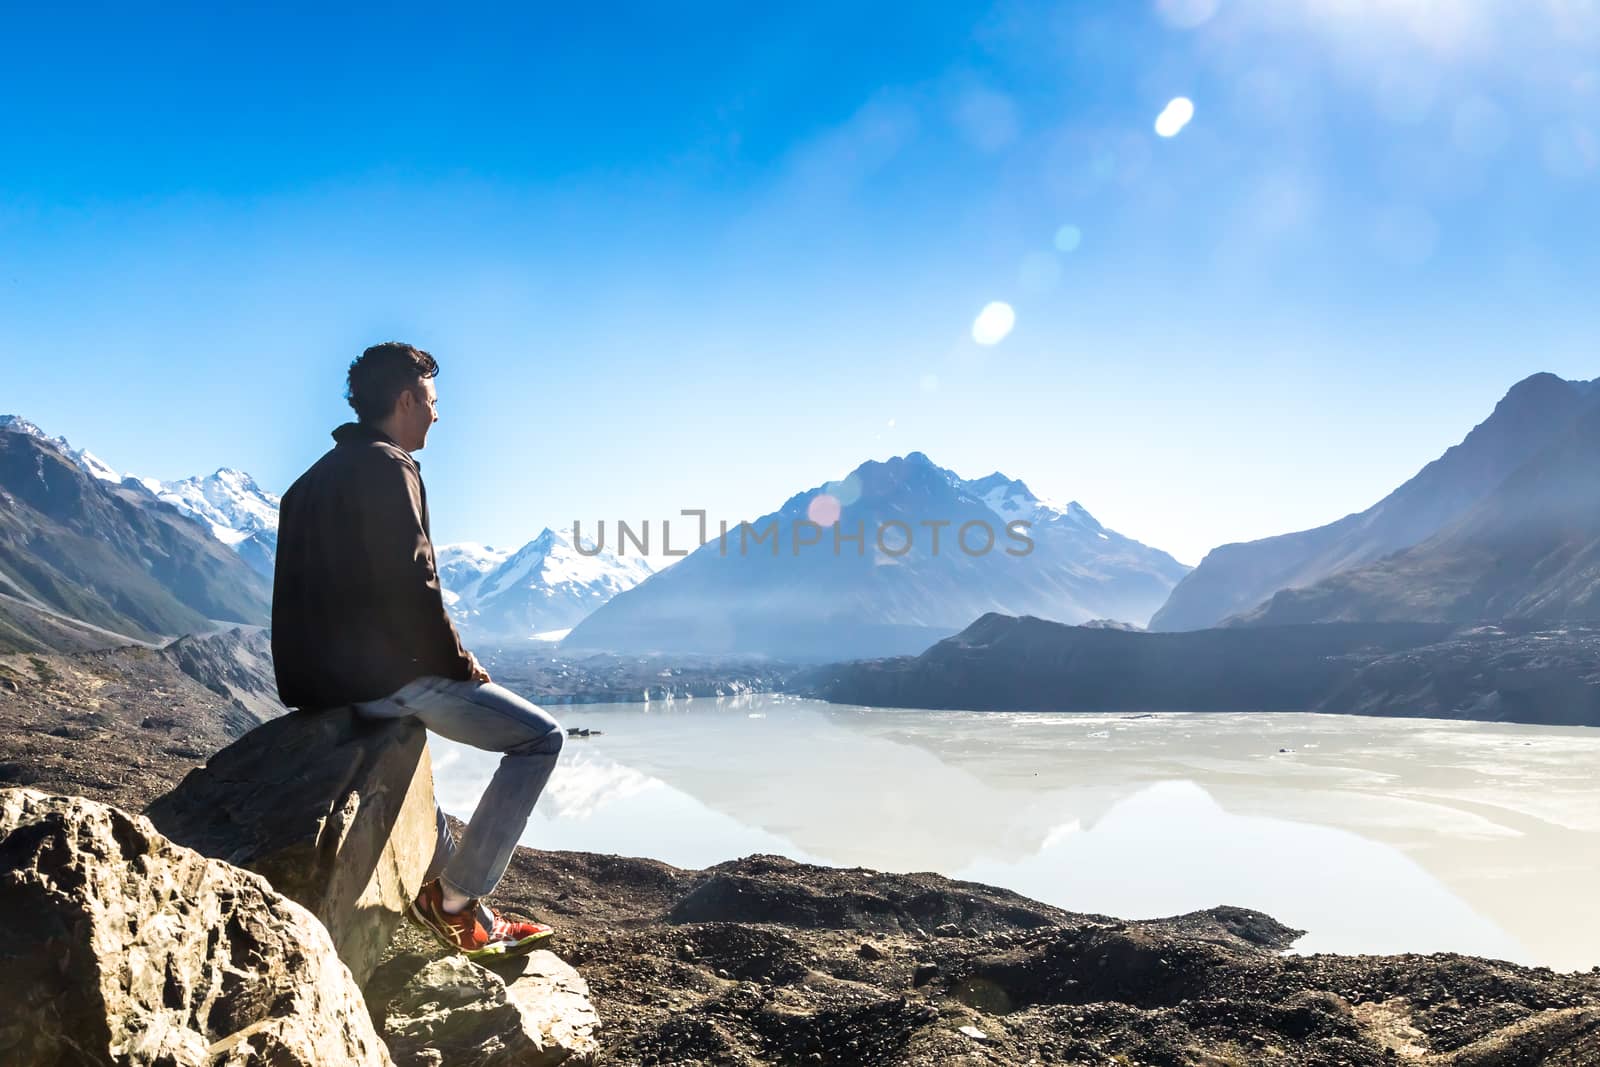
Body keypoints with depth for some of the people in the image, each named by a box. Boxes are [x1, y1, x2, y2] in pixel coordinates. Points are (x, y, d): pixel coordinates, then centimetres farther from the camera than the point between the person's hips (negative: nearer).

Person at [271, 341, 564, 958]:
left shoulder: (317, 476, 19)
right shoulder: (386, 467, -11)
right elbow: (410, 585, -19)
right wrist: (461, 665, -7)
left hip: (319, 676, 10)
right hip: (383, 675, -10)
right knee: (538, 737, -3)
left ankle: (441, 884, 36)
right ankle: (457, 900, -1)